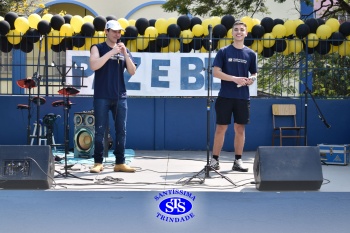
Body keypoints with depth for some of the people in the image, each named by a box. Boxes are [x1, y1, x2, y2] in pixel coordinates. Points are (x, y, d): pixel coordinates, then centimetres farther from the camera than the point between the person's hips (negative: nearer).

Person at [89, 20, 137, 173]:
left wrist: (125, 54, -9)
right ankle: (98, 163, 3)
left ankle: (120, 163, 7)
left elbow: (132, 72, 4)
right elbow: (94, 66, -15)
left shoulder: (124, 50, 13)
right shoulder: (98, 48, 4)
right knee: (100, 131, -3)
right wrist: (112, 52, -18)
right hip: (102, 97, -3)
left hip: (120, 97, 4)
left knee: (121, 131, 3)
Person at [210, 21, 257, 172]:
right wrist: (234, 78, -17)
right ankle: (214, 159, 9)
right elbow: (216, 72, -5)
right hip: (225, 96, -2)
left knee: (240, 129, 6)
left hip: (243, 97, 2)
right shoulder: (223, 51, 0)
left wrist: (251, 79, -8)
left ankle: (238, 161, 14)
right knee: (221, 128, 1)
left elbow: (254, 73, 16)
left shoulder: (250, 54, 8)